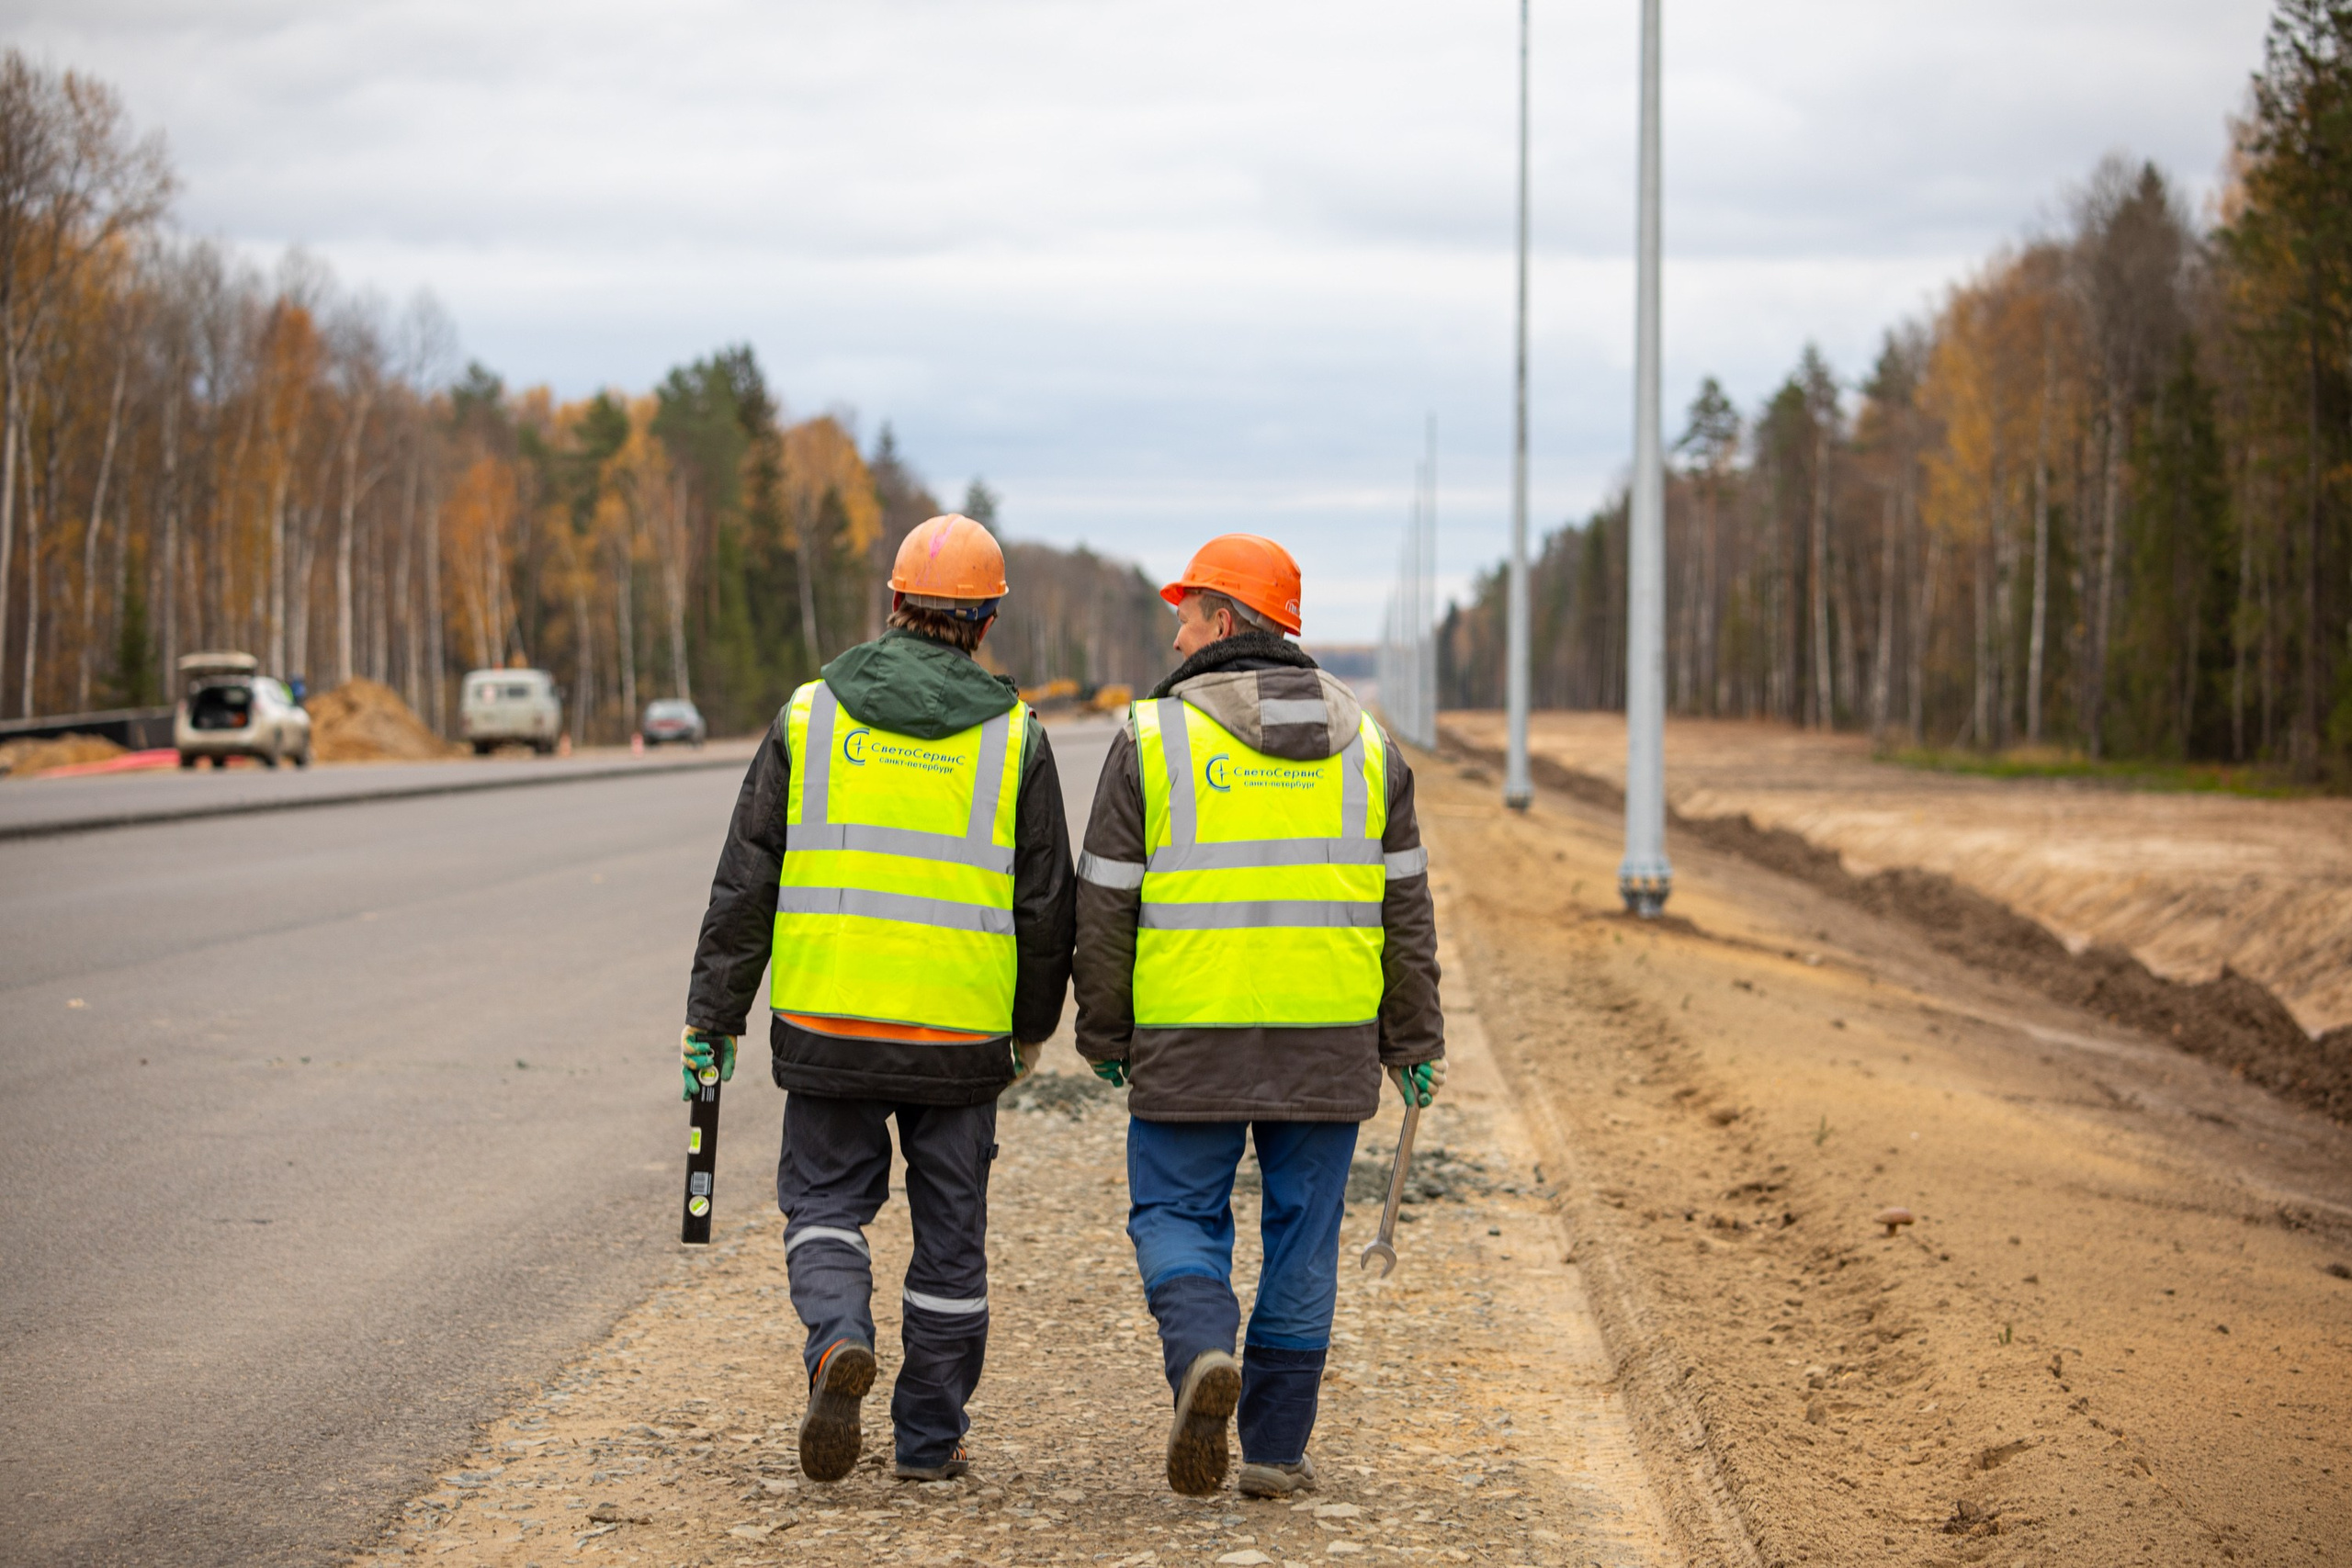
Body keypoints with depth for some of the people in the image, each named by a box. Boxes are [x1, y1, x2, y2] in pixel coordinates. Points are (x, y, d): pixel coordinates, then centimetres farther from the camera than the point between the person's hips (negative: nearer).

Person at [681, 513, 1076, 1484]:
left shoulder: (810, 717, 0)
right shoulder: (1013, 737, -1)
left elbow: (745, 885, -1)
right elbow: (1046, 904, 3)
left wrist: (713, 1016, 4)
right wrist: (1033, 1023, 18)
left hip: (827, 1026, 0)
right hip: (961, 1039, 0)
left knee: (825, 1203, 14)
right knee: (949, 1232, 11)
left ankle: (837, 1340, -14)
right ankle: (930, 1440, 18)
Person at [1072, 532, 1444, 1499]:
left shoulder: (1153, 737, -4)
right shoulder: (1364, 744, 6)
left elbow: (1106, 905, -1)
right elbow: (1406, 904, 8)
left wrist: (1104, 1036, 10)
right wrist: (1415, 1042, 13)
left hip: (1190, 1044, -2)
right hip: (1329, 1043, 3)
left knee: (1177, 1213, 9)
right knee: (1302, 1234, 9)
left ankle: (1202, 1352, -18)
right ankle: (1276, 1448, 11)